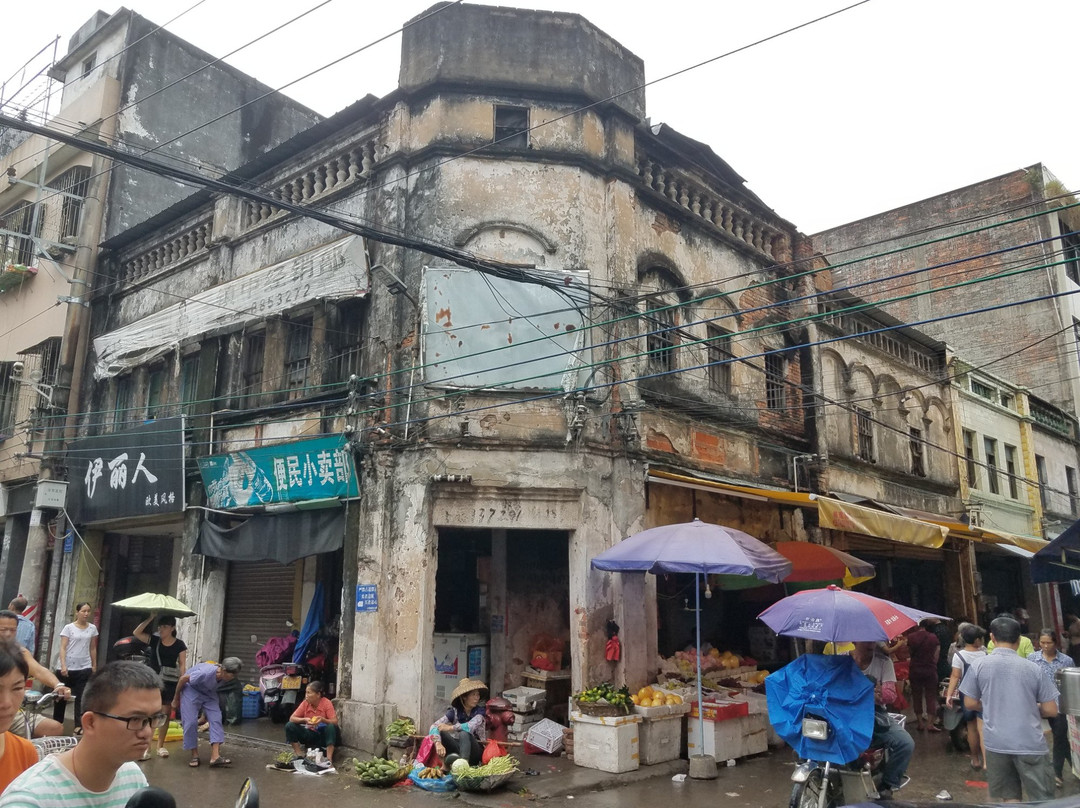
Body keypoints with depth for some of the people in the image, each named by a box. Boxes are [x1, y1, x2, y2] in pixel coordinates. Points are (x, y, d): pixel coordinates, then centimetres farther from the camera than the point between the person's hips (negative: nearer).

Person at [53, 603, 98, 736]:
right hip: (68, 668, -1)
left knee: (82, 697, -6)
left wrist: (94, 666, 11)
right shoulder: (68, 628, -3)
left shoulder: (92, 628, 5)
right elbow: (62, 648, -8)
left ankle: (79, 726, -8)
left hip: (85, 668, 1)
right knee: (61, 696, 11)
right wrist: (63, 666, -18)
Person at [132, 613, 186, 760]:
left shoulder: (179, 645, 0)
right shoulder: (154, 640, 3)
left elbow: (182, 665, -1)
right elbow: (136, 633, -7)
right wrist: (150, 618, -11)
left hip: (170, 683, 0)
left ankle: (160, 746, 21)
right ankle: (146, 747, -4)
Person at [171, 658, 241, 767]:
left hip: (208, 692, 5)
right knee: (191, 722, -12)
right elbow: (183, 679, -22)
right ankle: (194, 755, 7)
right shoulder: (206, 673, -39)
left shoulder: (224, 677, -19)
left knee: (216, 719, -13)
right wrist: (176, 699, -7)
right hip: (191, 689, -5)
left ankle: (215, 756, -18)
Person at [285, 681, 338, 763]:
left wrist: (323, 720, -41)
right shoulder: (305, 703, -6)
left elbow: (335, 722, -21)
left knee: (331, 727, -36)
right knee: (289, 726, -15)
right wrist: (304, 720, -28)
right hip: (310, 734, 4)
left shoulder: (327, 703, -16)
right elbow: (291, 718, -9)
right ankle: (300, 756, -14)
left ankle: (329, 758, -33)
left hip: (323, 736, -4)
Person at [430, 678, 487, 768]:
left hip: (476, 750, -2)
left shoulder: (480, 711, -6)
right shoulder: (454, 711, -4)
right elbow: (434, 727, -18)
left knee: (464, 733, -33)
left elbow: (471, 726, -27)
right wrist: (438, 743, -37)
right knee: (441, 733, -22)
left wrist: (450, 728, -22)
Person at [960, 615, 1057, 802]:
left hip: (996, 743, 1)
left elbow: (970, 703, 4)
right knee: (1042, 800, 8)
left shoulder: (978, 665, -2)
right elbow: (1051, 710, 1)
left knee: (1009, 798, 12)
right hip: (1030, 743, -1)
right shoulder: (1033, 668, -3)